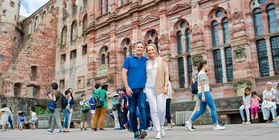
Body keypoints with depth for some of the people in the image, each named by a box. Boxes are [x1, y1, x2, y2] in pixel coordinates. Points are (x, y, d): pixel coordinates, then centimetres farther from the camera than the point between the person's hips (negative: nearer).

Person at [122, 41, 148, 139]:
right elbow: (124, 73, 1)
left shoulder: (146, 60, 13)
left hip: (142, 88, 0)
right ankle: (135, 131, 16)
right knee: (132, 111, 4)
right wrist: (127, 87, -8)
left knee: (142, 107, -18)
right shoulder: (128, 59, 8)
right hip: (131, 89, 0)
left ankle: (142, 129, -23)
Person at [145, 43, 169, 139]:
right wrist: (143, 87, 9)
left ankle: (161, 126, 19)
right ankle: (158, 131, 0)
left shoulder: (162, 60, 5)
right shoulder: (147, 63, 12)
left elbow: (166, 73, 0)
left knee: (161, 109, -8)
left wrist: (166, 85, -11)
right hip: (149, 88, 2)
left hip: (160, 88, -2)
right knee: (154, 109, -5)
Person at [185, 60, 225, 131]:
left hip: (202, 94, 10)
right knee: (213, 108, -3)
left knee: (201, 110, 7)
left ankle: (189, 122, 2)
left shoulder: (200, 73, 22)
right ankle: (216, 125, 1)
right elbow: (202, 85, -16)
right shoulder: (202, 73, -8)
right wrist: (203, 95, -21)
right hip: (205, 93, -10)